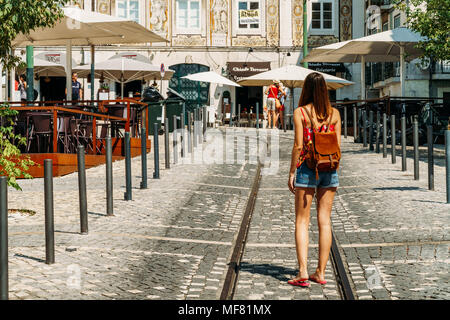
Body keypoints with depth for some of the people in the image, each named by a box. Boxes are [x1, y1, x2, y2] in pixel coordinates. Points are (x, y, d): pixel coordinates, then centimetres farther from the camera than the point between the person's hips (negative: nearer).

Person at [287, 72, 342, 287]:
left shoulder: (300, 112, -7)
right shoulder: (334, 113, 4)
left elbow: (298, 145, -10)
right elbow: (338, 145, 5)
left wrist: (292, 173, -3)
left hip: (307, 168, -3)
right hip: (329, 170, 3)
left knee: (302, 221, 3)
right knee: (324, 221, 7)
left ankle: (303, 272, -6)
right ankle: (321, 272, 11)